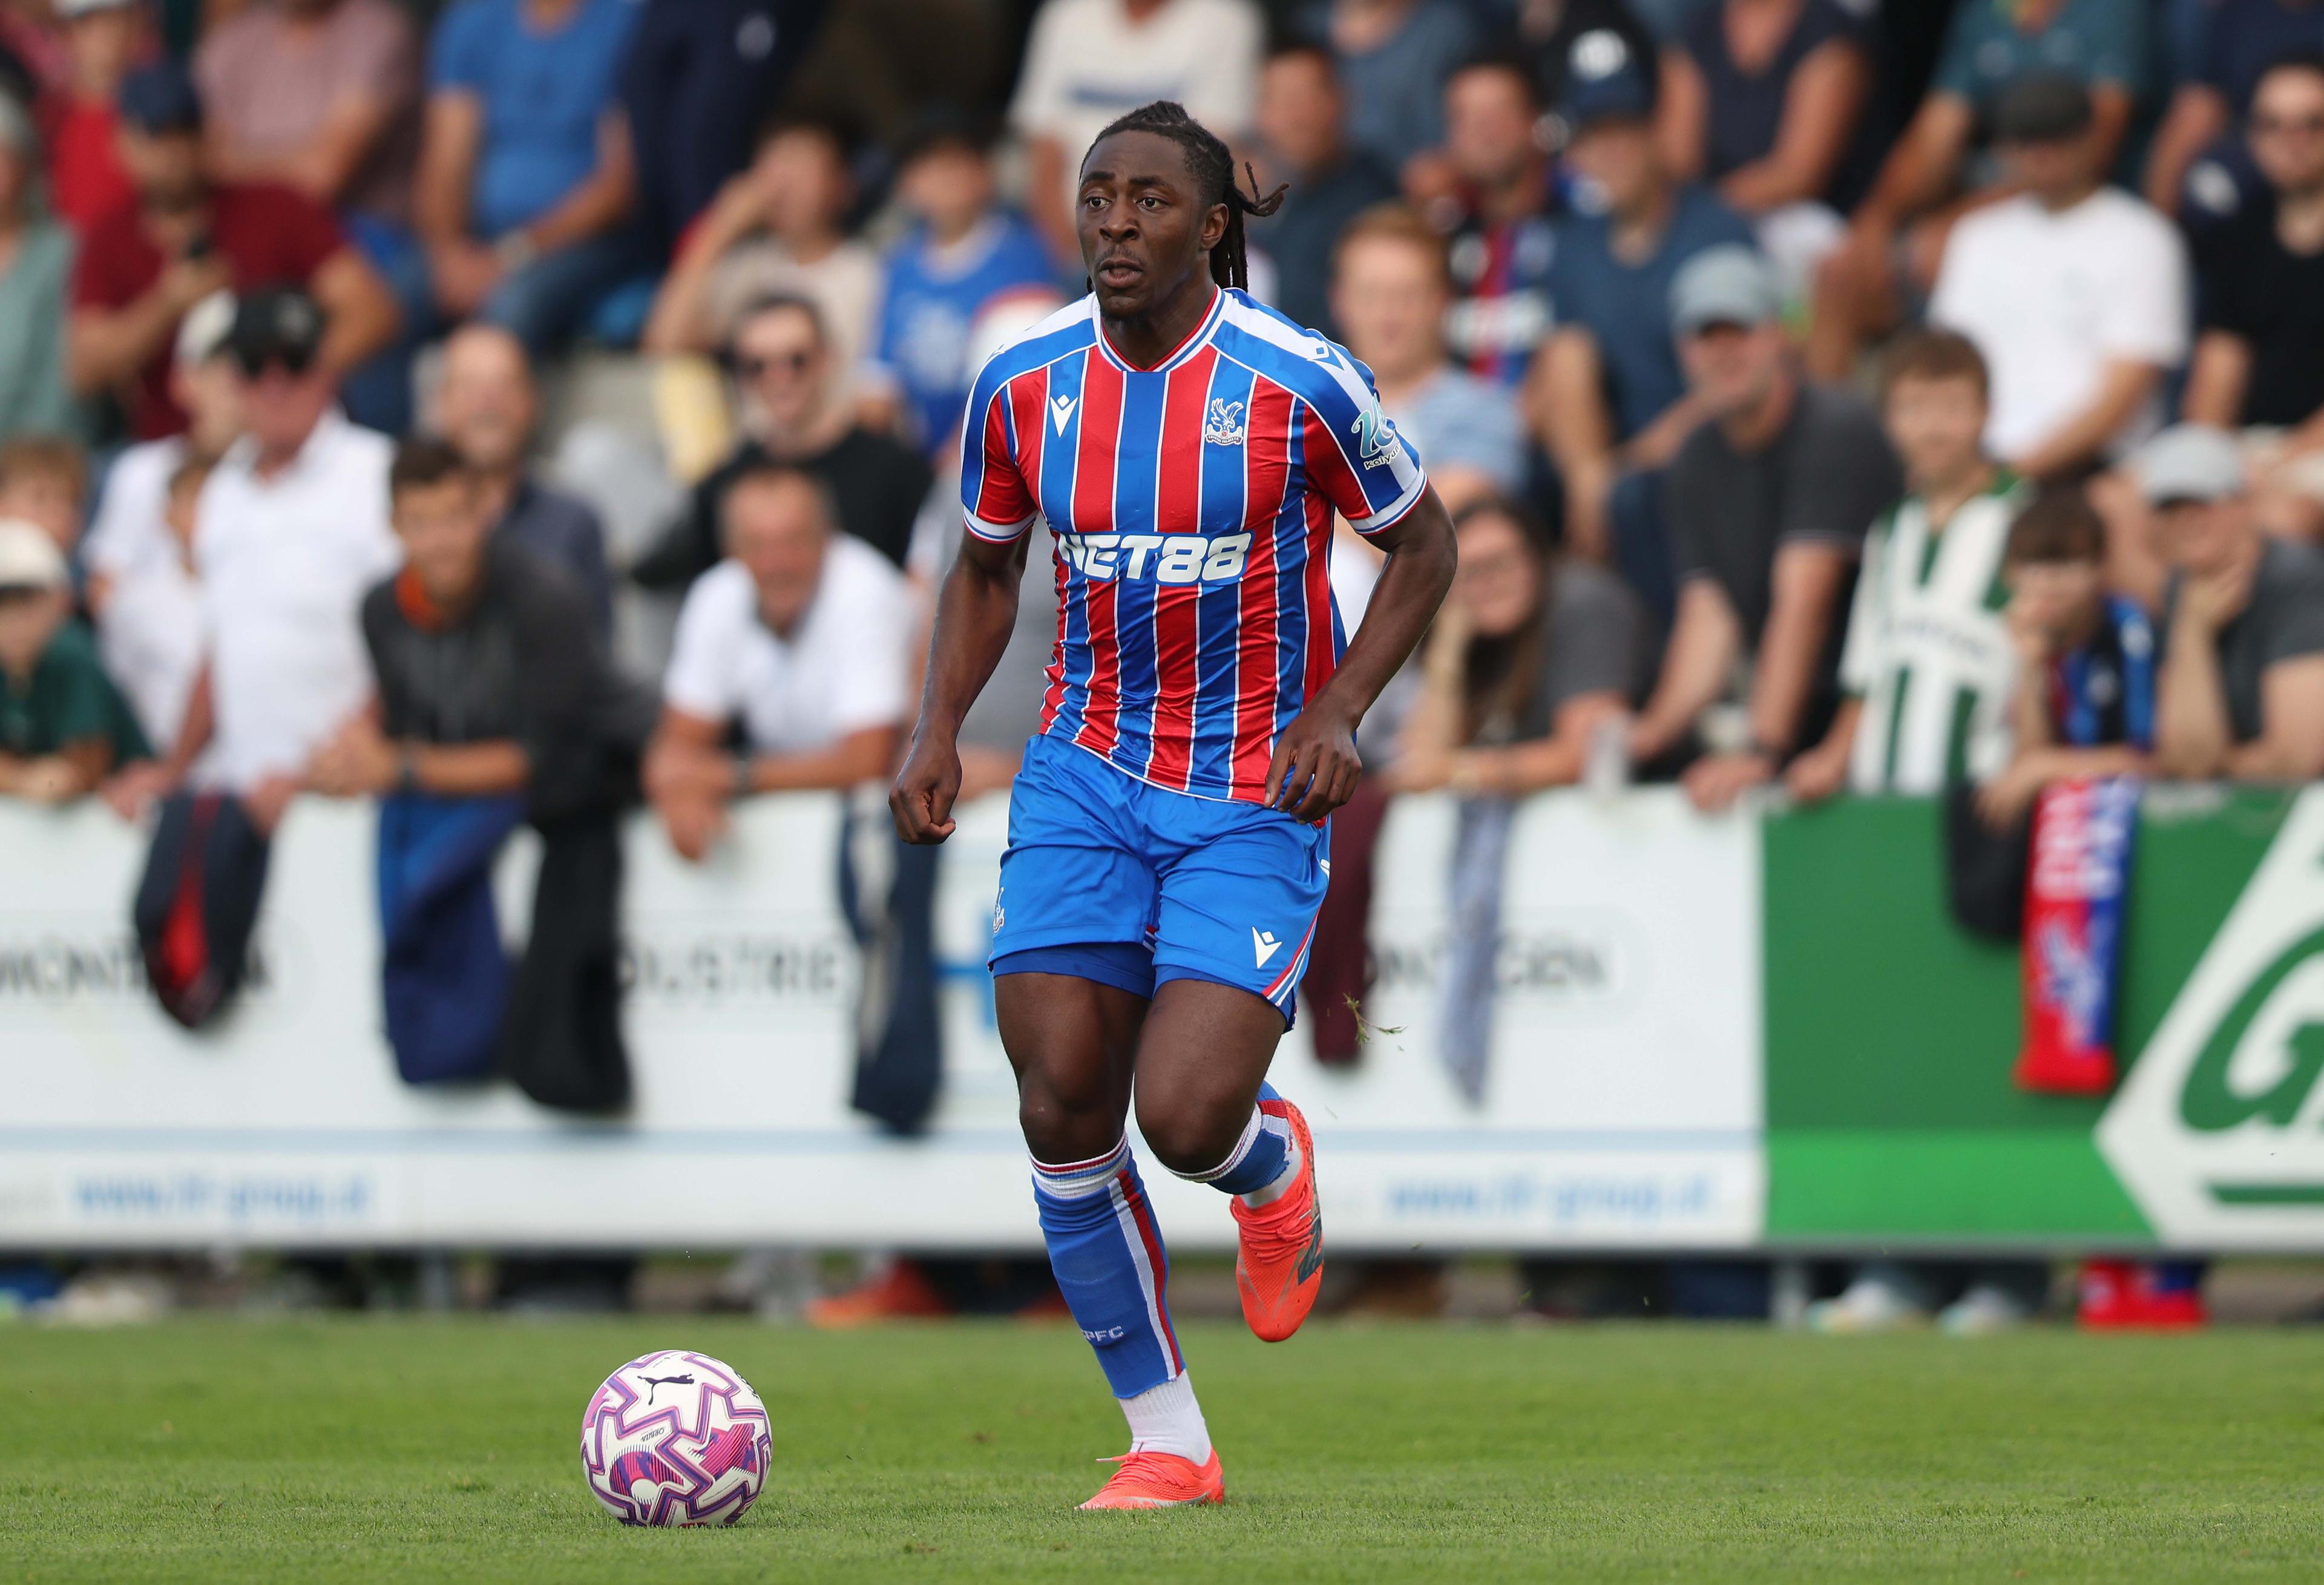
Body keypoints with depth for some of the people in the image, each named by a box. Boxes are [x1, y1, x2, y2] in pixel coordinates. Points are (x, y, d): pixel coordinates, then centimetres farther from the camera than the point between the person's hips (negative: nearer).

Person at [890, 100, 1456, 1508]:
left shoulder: (1300, 381, -13)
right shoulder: (1023, 384, -3)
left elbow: (1423, 545, 1)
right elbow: (988, 564, 14)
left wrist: (1339, 709, -11)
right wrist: (940, 730, 0)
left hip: (1256, 797, -4)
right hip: (1087, 776, 4)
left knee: (1185, 1119, -17)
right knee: (1062, 1111, -7)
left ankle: (1275, 1166, 25)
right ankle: (1167, 1443, 9)